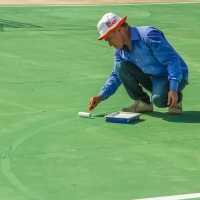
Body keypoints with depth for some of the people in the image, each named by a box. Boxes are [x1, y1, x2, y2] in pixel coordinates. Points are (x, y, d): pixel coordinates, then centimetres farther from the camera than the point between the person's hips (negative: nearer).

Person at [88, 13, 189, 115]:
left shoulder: (148, 36, -24)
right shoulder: (120, 50, 0)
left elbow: (172, 61, -27)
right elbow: (116, 76, 10)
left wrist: (173, 89, -35)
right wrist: (101, 96, -4)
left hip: (175, 77, -7)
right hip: (151, 78, 7)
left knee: (158, 99, -37)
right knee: (121, 66, -12)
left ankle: (176, 99, -1)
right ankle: (143, 103, -1)